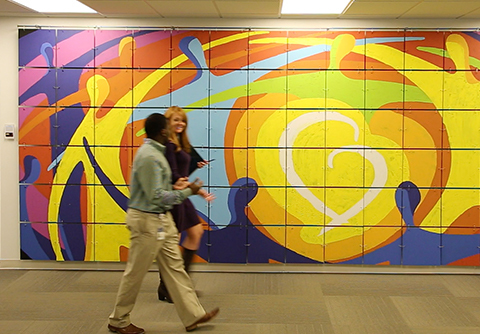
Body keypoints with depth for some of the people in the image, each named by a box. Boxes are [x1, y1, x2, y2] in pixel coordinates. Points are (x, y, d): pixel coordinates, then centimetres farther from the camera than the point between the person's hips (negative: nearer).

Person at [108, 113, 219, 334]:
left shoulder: (154, 152, 9)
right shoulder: (149, 157, -21)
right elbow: (156, 196, -23)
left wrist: (174, 187, 6)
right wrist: (187, 192, -17)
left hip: (161, 220, 10)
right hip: (148, 221, -10)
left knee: (174, 267, 12)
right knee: (136, 272, 4)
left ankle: (193, 315, 18)